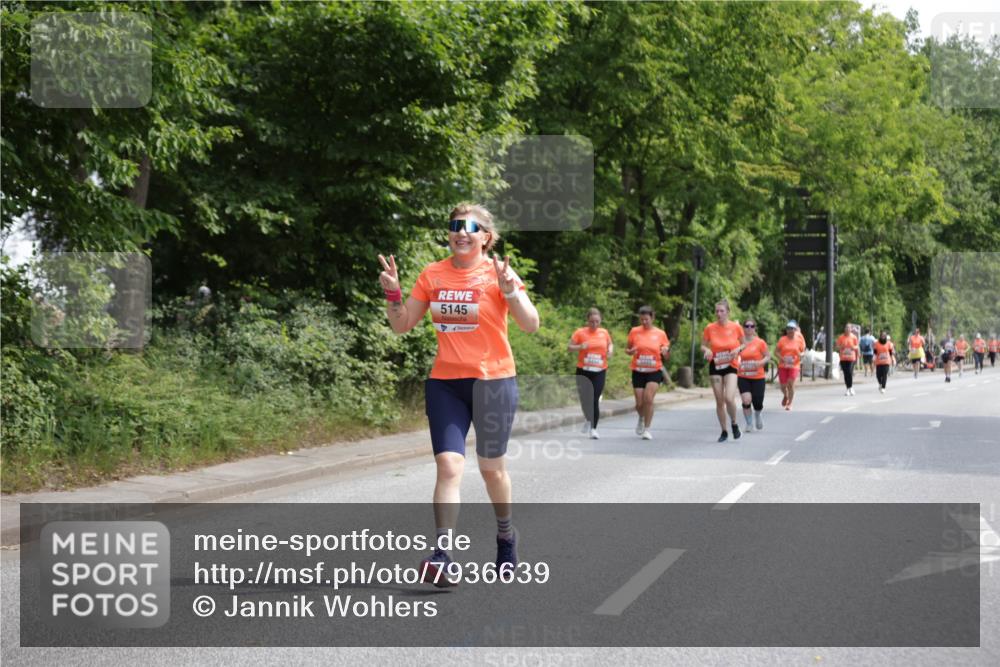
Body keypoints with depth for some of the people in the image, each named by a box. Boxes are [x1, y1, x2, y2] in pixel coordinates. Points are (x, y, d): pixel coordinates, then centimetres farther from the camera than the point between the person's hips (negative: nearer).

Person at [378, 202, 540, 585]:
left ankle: (505, 534, 37)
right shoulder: (432, 275, 3)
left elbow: (530, 326, -13)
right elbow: (402, 325, 10)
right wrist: (392, 292, -7)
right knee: (448, 464, -12)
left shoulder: (498, 273, -7)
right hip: (444, 382, 2)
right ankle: (441, 556, -16)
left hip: (493, 381, -2)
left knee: (491, 466, 10)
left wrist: (511, 292, -28)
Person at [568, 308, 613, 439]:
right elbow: (570, 346, -1)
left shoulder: (604, 332, 5)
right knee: (584, 398, 3)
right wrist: (580, 347, -20)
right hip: (583, 370, 0)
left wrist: (610, 350, -1)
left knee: (595, 400, -7)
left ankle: (594, 429, 0)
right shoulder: (580, 332, -3)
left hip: (599, 371, 0)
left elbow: (610, 344, 21)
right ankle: (588, 419, 33)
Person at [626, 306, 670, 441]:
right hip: (638, 372, 1)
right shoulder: (634, 332, 1)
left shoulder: (660, 334, 0)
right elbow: (627, 349, 11)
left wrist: (665, 352, -17)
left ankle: (647, 429, -5)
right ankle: (641, 418, 36)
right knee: (639, 403, 0)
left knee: (648, 399, -18)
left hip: (654, 372, -1)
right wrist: (631, 351, -13)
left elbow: (666, 357, 6)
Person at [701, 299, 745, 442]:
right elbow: (703, 346, 7)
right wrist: (707, 350, -16)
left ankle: (734, 424, 9)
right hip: (715, 366, 2)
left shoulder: (736, 327, -6)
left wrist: (738, 349, -13)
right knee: (719, 401, 5)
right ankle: (724, 431, 20)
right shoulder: (710, 328, -4)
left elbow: (743, 343, 8)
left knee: (729, 398, -19)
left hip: (731, 366, -2)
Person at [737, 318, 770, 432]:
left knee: (757, 404, 3)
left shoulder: (760, 342, -4)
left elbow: (768, 356, 1)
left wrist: (760, 362, -17)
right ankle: (749, 424, 4)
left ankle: (758, 416, 40)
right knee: (746, 400, -17)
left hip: (758, 378, 0)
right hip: (743, 378, 0)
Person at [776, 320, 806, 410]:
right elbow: (776, 350, 0)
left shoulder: (799, 340, 0)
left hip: (794, 365, -1)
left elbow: (803, 350, 10)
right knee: (783, 385, 4)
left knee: (791, 384, -12)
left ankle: (789, 403, 2)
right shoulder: (782, 340, -2)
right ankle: (785, 396, 38)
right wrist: (781, 358, -17)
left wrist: (801, 355, -13)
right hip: (783, 365, 1)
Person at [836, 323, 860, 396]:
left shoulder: (854, 337, 5)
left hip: (851, 358, -1)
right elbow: (837, 347, 8)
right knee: (846, 374, 2)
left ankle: (851, 387, -1)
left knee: (850, 372, -14)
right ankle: (848, 388, 10)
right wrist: (841, 347, -14)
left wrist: (854, 347, -11)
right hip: (843, 358, 1)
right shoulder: (841, 337, 5)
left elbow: (857, 346, 11)